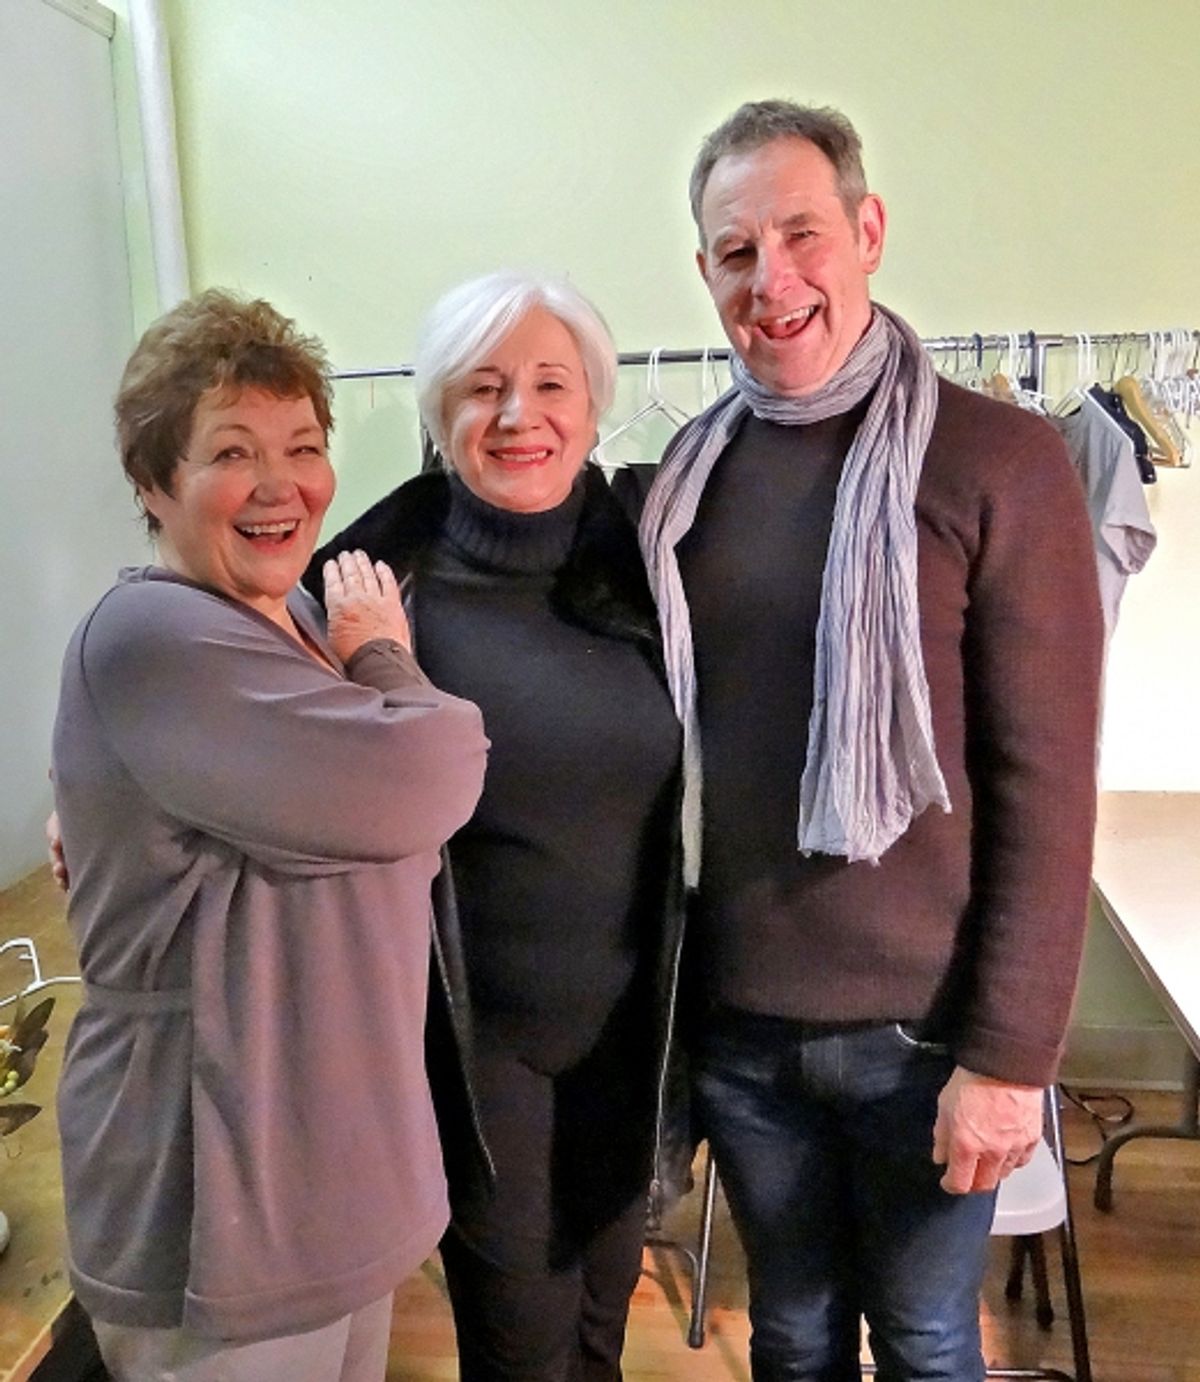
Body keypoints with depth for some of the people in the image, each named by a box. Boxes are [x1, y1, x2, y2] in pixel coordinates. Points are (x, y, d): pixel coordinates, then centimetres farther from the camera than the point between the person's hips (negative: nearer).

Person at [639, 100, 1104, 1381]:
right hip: (736, 1021, 4)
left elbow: (1045, 786, -11)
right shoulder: (691, 470, 2)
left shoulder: (1001, 462, -11)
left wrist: (1008, 1053, -12)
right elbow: (669, 747, 7)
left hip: (920, 1027, -3)